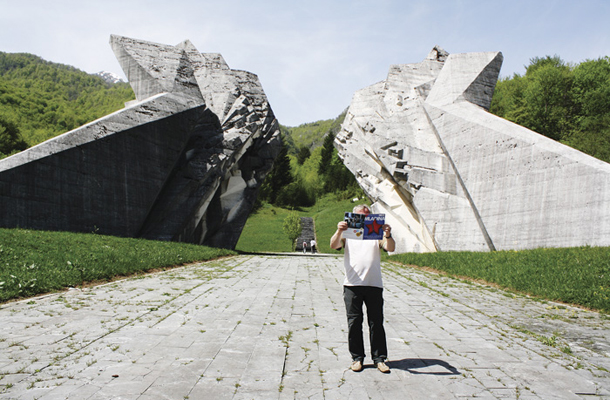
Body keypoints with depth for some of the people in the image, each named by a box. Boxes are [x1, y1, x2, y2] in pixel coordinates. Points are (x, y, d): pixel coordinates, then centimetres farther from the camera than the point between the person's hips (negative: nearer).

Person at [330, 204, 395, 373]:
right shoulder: (347, 233, 13)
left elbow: (391, 248, 1)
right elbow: (333, 245, -3)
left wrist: (388, 235, -20)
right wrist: (339, 231, -23)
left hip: (374, 285, 0)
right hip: (352, 285, 0)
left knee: (376, 323, 3)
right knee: (354, 323, 4)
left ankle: (379, 358, 12)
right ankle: (357, 358, 15)